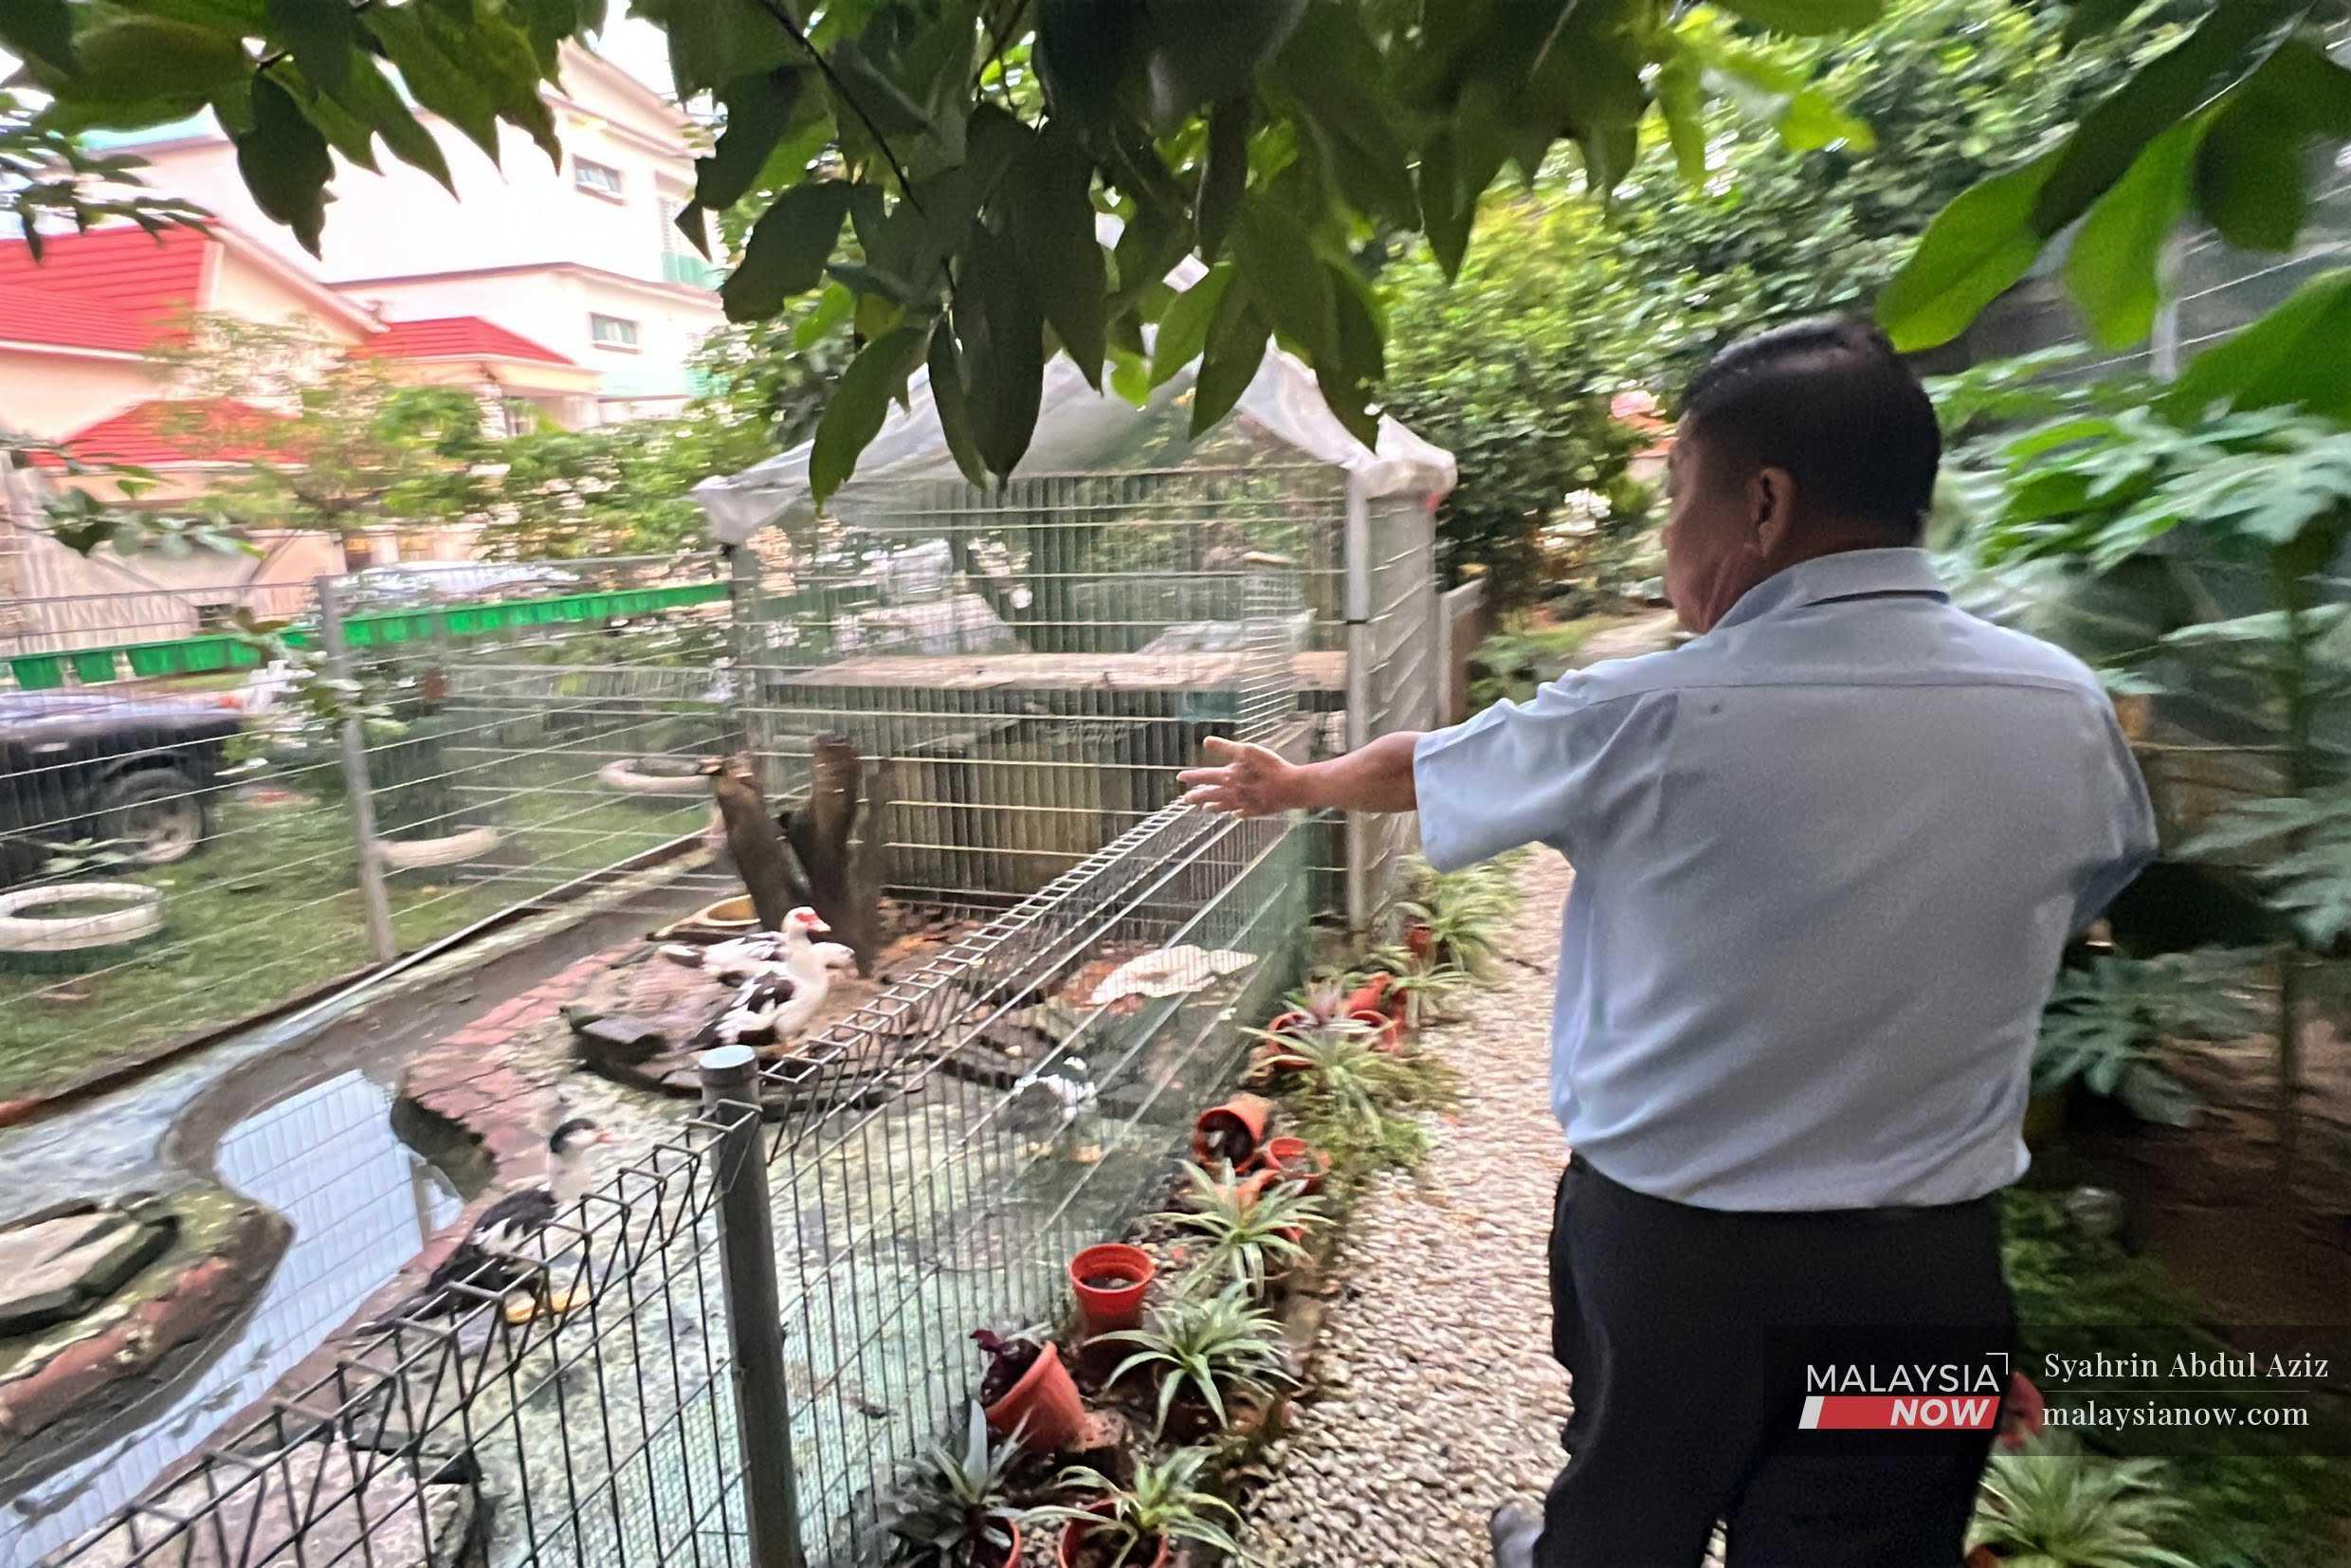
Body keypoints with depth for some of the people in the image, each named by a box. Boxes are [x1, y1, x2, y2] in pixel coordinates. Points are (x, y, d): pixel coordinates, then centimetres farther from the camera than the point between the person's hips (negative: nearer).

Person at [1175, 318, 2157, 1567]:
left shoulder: (1647, 716, -20)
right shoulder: (2068, 710, -8)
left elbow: (1416, 772, -3)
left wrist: (1293, 783, 18)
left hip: (1668, 1239, -2)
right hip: (1931, 1270, 3)